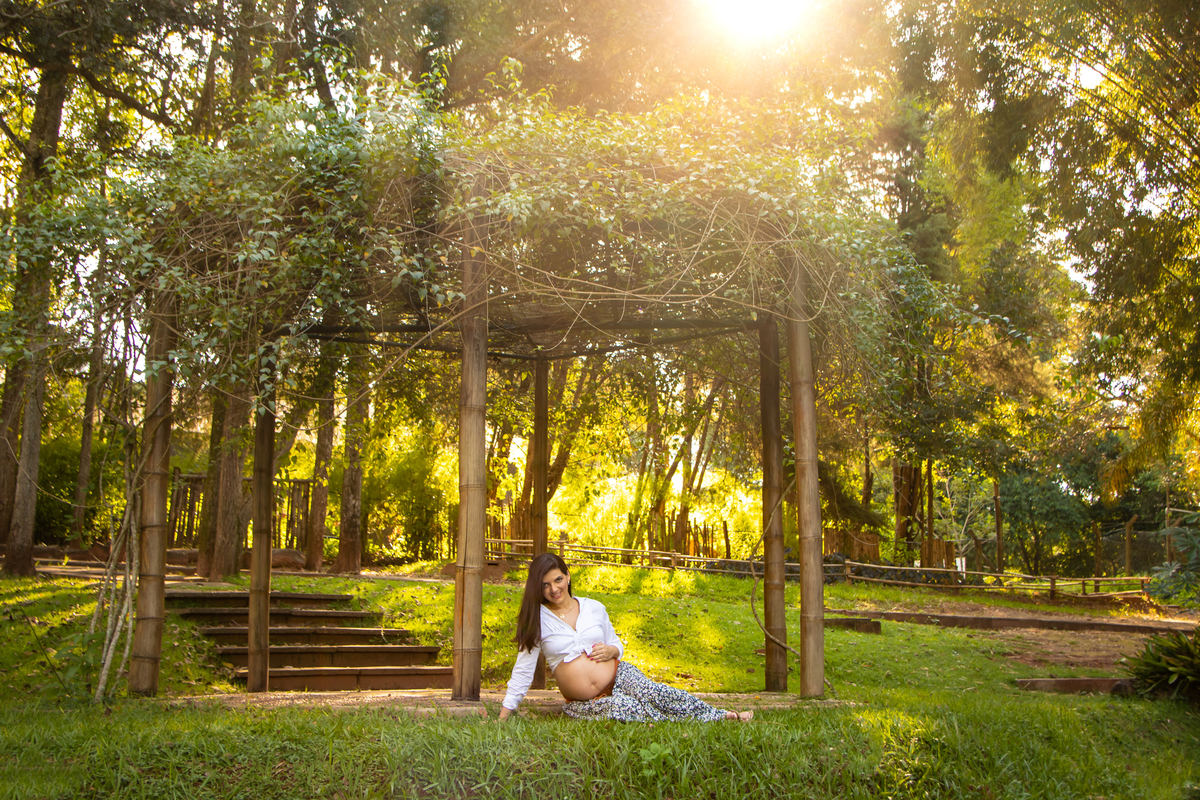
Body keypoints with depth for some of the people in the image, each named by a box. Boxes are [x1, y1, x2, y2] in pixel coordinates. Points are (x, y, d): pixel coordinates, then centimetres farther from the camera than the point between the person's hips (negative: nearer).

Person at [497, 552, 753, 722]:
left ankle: (720, 716, -24)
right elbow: (523, 670, -1)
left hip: (618, 675, 2)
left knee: (653, 692, -30)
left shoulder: (594, 608, 5)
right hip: (584, 702, -2)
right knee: (624, 708, -35)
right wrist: (503, 716, -6)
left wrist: (611, 651, -8)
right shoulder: (537, 620, -4)